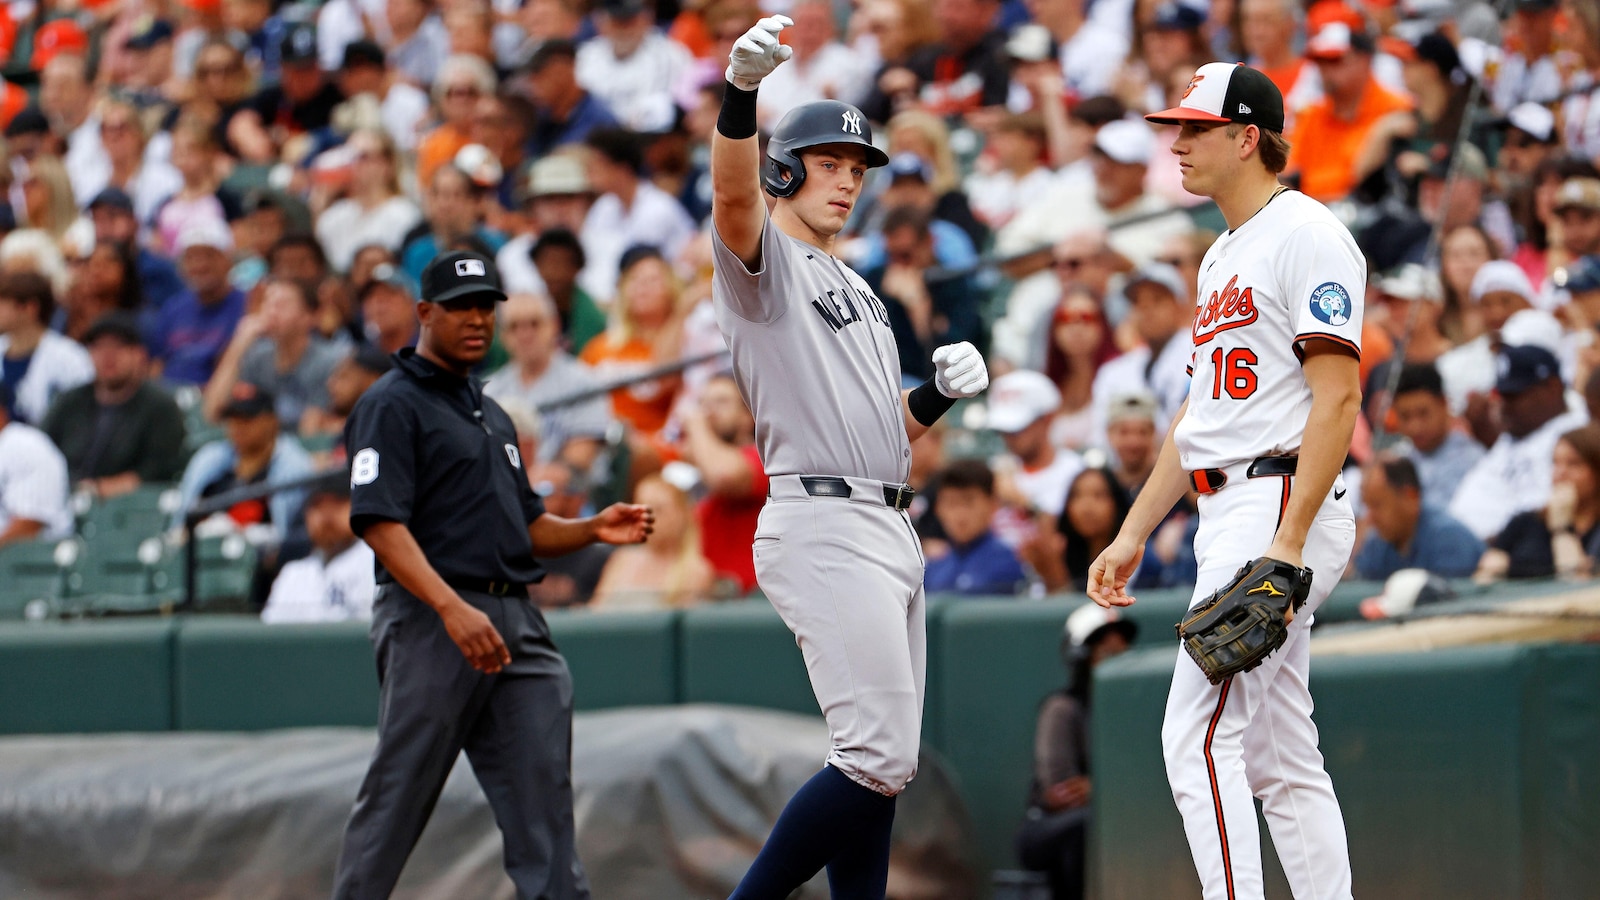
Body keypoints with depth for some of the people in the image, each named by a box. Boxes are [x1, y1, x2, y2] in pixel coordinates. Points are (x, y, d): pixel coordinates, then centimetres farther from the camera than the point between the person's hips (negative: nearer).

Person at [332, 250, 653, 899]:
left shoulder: (490, 414, 23)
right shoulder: (392, 405, -3)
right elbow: (380, 523, -15)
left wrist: (592, 529, 7)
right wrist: (452, 609, -27)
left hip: (516, 625, 8)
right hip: (428, 619, -8)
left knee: (544, 793, -1)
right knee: (398, 797, -5)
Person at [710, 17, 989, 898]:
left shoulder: (858, 290, 25)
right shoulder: (762, 260, -1)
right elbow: (731, 195, -25)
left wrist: (942, 390, 6)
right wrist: (739, 92, -42)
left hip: (891, 530, 9)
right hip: (821, 524, -9)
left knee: (884, 764, 8)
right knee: (877, 757, -17)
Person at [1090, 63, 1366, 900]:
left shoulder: (1306, 234, -10)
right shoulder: (1223, 256, 21)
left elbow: (1338, 397, -18)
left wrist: (1288, 542, -25)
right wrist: (1133, 534, 23)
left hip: (1282, 503, -10)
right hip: (1231, 517, 10)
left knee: (1200, 736, -16)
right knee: (1279, 757, 8)